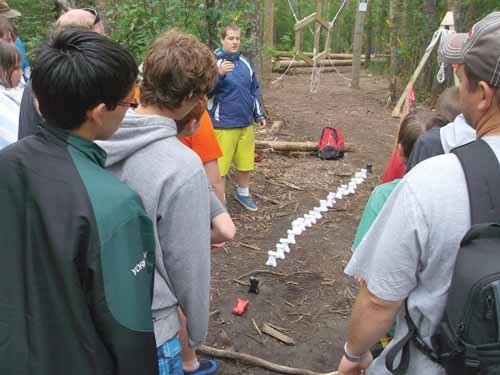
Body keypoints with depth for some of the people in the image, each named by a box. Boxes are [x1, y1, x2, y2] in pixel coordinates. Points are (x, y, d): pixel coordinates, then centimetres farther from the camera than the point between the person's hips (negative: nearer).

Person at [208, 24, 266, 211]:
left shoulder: (244, 62, 9)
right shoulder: (214, 62, -9)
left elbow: (254, 89, 17)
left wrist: (259, 114, 14)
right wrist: (219, 75, -29)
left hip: (246, 122, 6)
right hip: (223, 124, -6)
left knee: (245, 162, 16)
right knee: (220, 165, 0)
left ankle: (243, 193, 37)